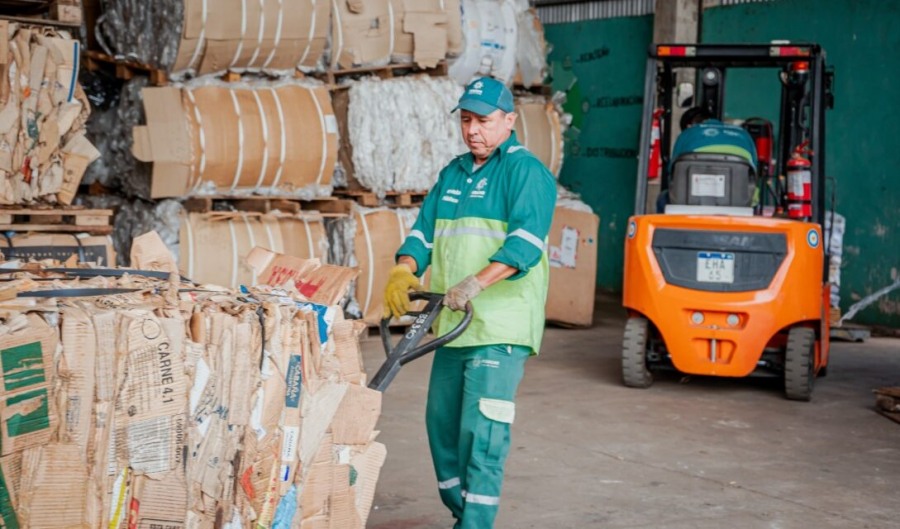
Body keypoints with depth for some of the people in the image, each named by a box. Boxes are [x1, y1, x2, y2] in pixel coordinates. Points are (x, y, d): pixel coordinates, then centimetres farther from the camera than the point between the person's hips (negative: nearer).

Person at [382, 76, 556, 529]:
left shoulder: (526, 171, -6)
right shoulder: (452, 174, 17)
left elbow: (527, 240, -20)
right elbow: (424, 232, 14)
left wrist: (476, 283, -31)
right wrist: (403, 272, -6)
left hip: (501, 327, -8)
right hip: (452, 324, 8)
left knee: (481, 431, -11)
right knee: (442, 423, 13)